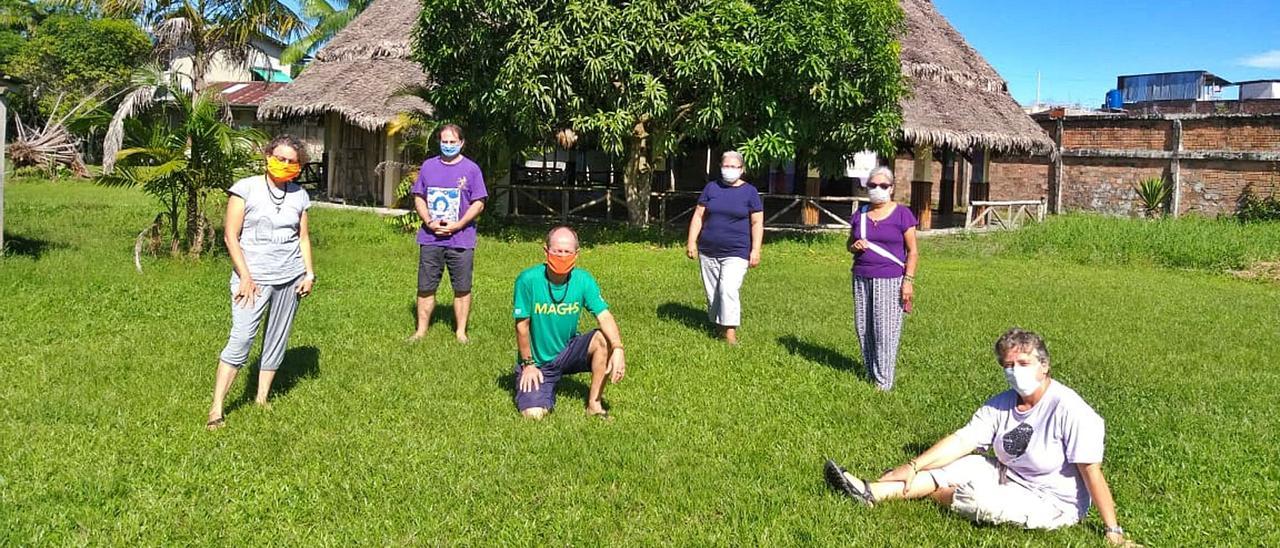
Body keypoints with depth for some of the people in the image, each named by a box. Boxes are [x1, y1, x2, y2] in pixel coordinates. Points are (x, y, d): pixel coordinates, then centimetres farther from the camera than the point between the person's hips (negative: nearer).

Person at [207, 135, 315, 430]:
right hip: (254, 276, -4)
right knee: (241, 338, -11)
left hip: (290, 277, 4)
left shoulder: (299, 195, 8)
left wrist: (309, 273, 6)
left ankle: (262, 399, 19)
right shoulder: (246, 188, -4)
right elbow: (230, 235, -6)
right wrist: (245, 277, -11)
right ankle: (216, 409, -7)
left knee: (277, 339, 8)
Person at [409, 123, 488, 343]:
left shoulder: (471, 169, 0)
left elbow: (478, 203, -3)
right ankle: (421, 330, 18)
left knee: (462, 288, 4)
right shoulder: (428, 166, 9)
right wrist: (429, 222, -7)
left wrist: (457, 225, -13)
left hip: (461, 240, -2)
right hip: (430, 238, 2)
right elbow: (419, 198, 10)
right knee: (425, 287, 7)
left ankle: (460, 331, 16)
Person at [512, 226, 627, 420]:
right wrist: (528, 364, -7)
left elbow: (604, 316, -20)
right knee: (534, 414, -20)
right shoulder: (528, 279, -20)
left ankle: (594, 403, -8)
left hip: (568, 351, 2)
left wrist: (618, 349, -36)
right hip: (537, 361, -2)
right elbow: (522, 325, -12)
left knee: (604, 339, -25)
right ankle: (547, 388, 18)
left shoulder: (583, 280, -11)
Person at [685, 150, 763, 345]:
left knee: (728, 289, -17)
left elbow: (757, 223, 1)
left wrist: (755, 250, -5)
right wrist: (691, 241, 1)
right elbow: (698, 216, 8)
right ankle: (718, 326, 22)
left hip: (736, 252, -3)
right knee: (712, 292, 8)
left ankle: (730, 332, -13)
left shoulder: (749, 192, 1)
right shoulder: (711, 188, 7)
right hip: (708, 251, 4)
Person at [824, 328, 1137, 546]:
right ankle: (872, 493, -11)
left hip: (1052, 503, -7)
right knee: (960, 465, -7)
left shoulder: (1070, 410, -24)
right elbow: (962, 440, -6)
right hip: (1009, 478, 7)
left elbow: (1092, 473, -24)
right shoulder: (1002, 404, -2)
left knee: (974, 496, -22)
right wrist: (914, 466, -14)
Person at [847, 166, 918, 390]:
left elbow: (912, 251, -2)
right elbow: (849, 243, 19)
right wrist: (855, 247, -4)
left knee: (885, 330, -5)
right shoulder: (860, 213, 10)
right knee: (863, 327, 6)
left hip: (890, 281, -5)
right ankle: (870, 374, 19)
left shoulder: (902, 214, -3)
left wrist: (908, 280, -10)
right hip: (862, 279, 5)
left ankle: (884, 381, 2)